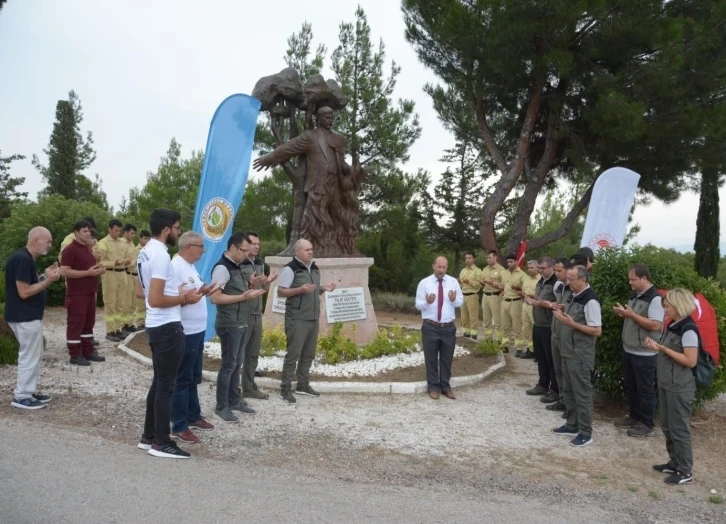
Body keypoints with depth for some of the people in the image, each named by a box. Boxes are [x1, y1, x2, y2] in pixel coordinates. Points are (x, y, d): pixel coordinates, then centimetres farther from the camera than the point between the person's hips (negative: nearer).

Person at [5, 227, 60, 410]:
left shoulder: (26, 258, 12)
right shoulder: (22, 259, -21)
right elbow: (24, 292, -23)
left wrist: (45, 276, 5)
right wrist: (48, 280, -17)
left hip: (29, 315, 10)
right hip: (25, 317, -10)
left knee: (34, 356, 17)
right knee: (30, 357, -1)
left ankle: (29, 391, 26)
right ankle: (21, 397, 9)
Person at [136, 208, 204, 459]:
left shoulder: (146, 251, 11)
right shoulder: (161, 255, -21)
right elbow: (155, 300, -26)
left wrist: (177, 291, 13)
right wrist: (183, 298, -12)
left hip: (155, 325, 10)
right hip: (168, 327, -10)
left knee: (159, 381, 18)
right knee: (166, 385, 0)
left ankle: (149, 436, 27)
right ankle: (161, 443, 10)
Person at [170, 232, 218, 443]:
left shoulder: (190, 266, 13)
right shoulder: (175, 267, -18)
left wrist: (204, 291, 8)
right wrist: (197, 294, -23)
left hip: (197, 330, 10)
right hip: (185, 332, -10)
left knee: (193, 378, 20)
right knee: (182, 380, 0)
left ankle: (193, 416, 33)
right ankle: (179, 426, 10)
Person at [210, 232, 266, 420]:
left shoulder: (236, 268, 13)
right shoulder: (222, 268, -16)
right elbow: (215, 298, -23)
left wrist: (250, 291, 7)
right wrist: (243, 297, -22)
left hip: (241, 324, 9)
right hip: (230, 326, -9)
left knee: (237, 364, 15)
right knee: (228, 365, -2)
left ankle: (234, 401, 27)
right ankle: (222, 407, 9)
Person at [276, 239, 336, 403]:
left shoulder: (314, 268, 13)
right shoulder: (290, 269, -10)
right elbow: (280, 292, -13)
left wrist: (324, 288, 1)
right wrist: (301, 289, -24)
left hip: (314, 319, 8)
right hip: (297, 320, -7)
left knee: (308, 354, 13)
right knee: (293, 354, -4)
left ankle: (303, 385, 25)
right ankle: (285, 389, 5)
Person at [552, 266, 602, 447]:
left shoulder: (590, 301, -20)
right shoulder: (574, 296, 9)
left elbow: (597, 331, -21)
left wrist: (572, 324, -25)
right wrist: (561, 316, 1)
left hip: (580, 356, -9)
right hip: (568, 352, 9)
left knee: (582, 393, 2)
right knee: (568, 391, 18)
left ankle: (585, 433, 13)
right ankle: (572, 425, 31)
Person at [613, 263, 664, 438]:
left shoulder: (655, 299, -18)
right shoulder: (635, 296, 10)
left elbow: (655, 325, -26)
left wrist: (631, 314, -25)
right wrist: (623, 314, 0)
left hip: (645, 354, -9)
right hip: (629, 350, 9)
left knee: (645, 389, 4)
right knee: (630, 387, 18)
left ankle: (647, 424, 16)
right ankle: (634, 416, 31)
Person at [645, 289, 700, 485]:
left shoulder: (688, 330, -18)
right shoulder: (673, 326, 8)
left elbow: (690, 360, -22)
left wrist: (663, 348, -22)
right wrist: (656, 347, -2)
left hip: (680, 388, -9)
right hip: (666, 384, 9)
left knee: (679, 429, 1)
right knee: (667, 426, 16)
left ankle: (685, 471, 14)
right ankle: (675, 463, 30)